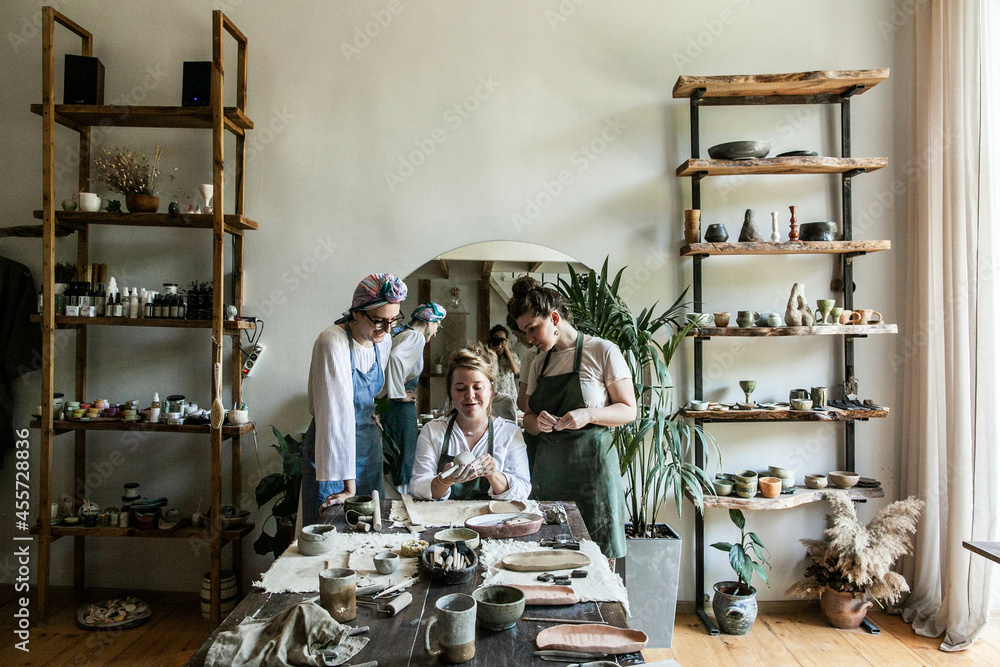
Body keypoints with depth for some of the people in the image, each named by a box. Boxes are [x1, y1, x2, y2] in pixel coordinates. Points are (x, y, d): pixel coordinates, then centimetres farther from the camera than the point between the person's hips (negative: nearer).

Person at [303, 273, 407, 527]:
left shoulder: (384, 341, -2)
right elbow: (338, 413, -31)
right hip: (331, 447, -6)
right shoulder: (333, 343, -24)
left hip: (368, 446, 7)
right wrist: (348, 485, -34)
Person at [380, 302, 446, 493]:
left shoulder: (400, 334, 16)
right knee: (406, 459, -1)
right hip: (402, 406, -9)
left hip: (387, 404, 9)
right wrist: (400, 394, -21)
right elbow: (395, 356, -30)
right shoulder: (417, 337, -12)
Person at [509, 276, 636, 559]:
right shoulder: (539, 364, 14)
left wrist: (588, 414, -20)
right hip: (548, 469, 5)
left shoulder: (602, 351, -3)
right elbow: (528, 418, 18)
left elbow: (628, 410, -3)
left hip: (591, 464, -5)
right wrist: (537, 422, -6)